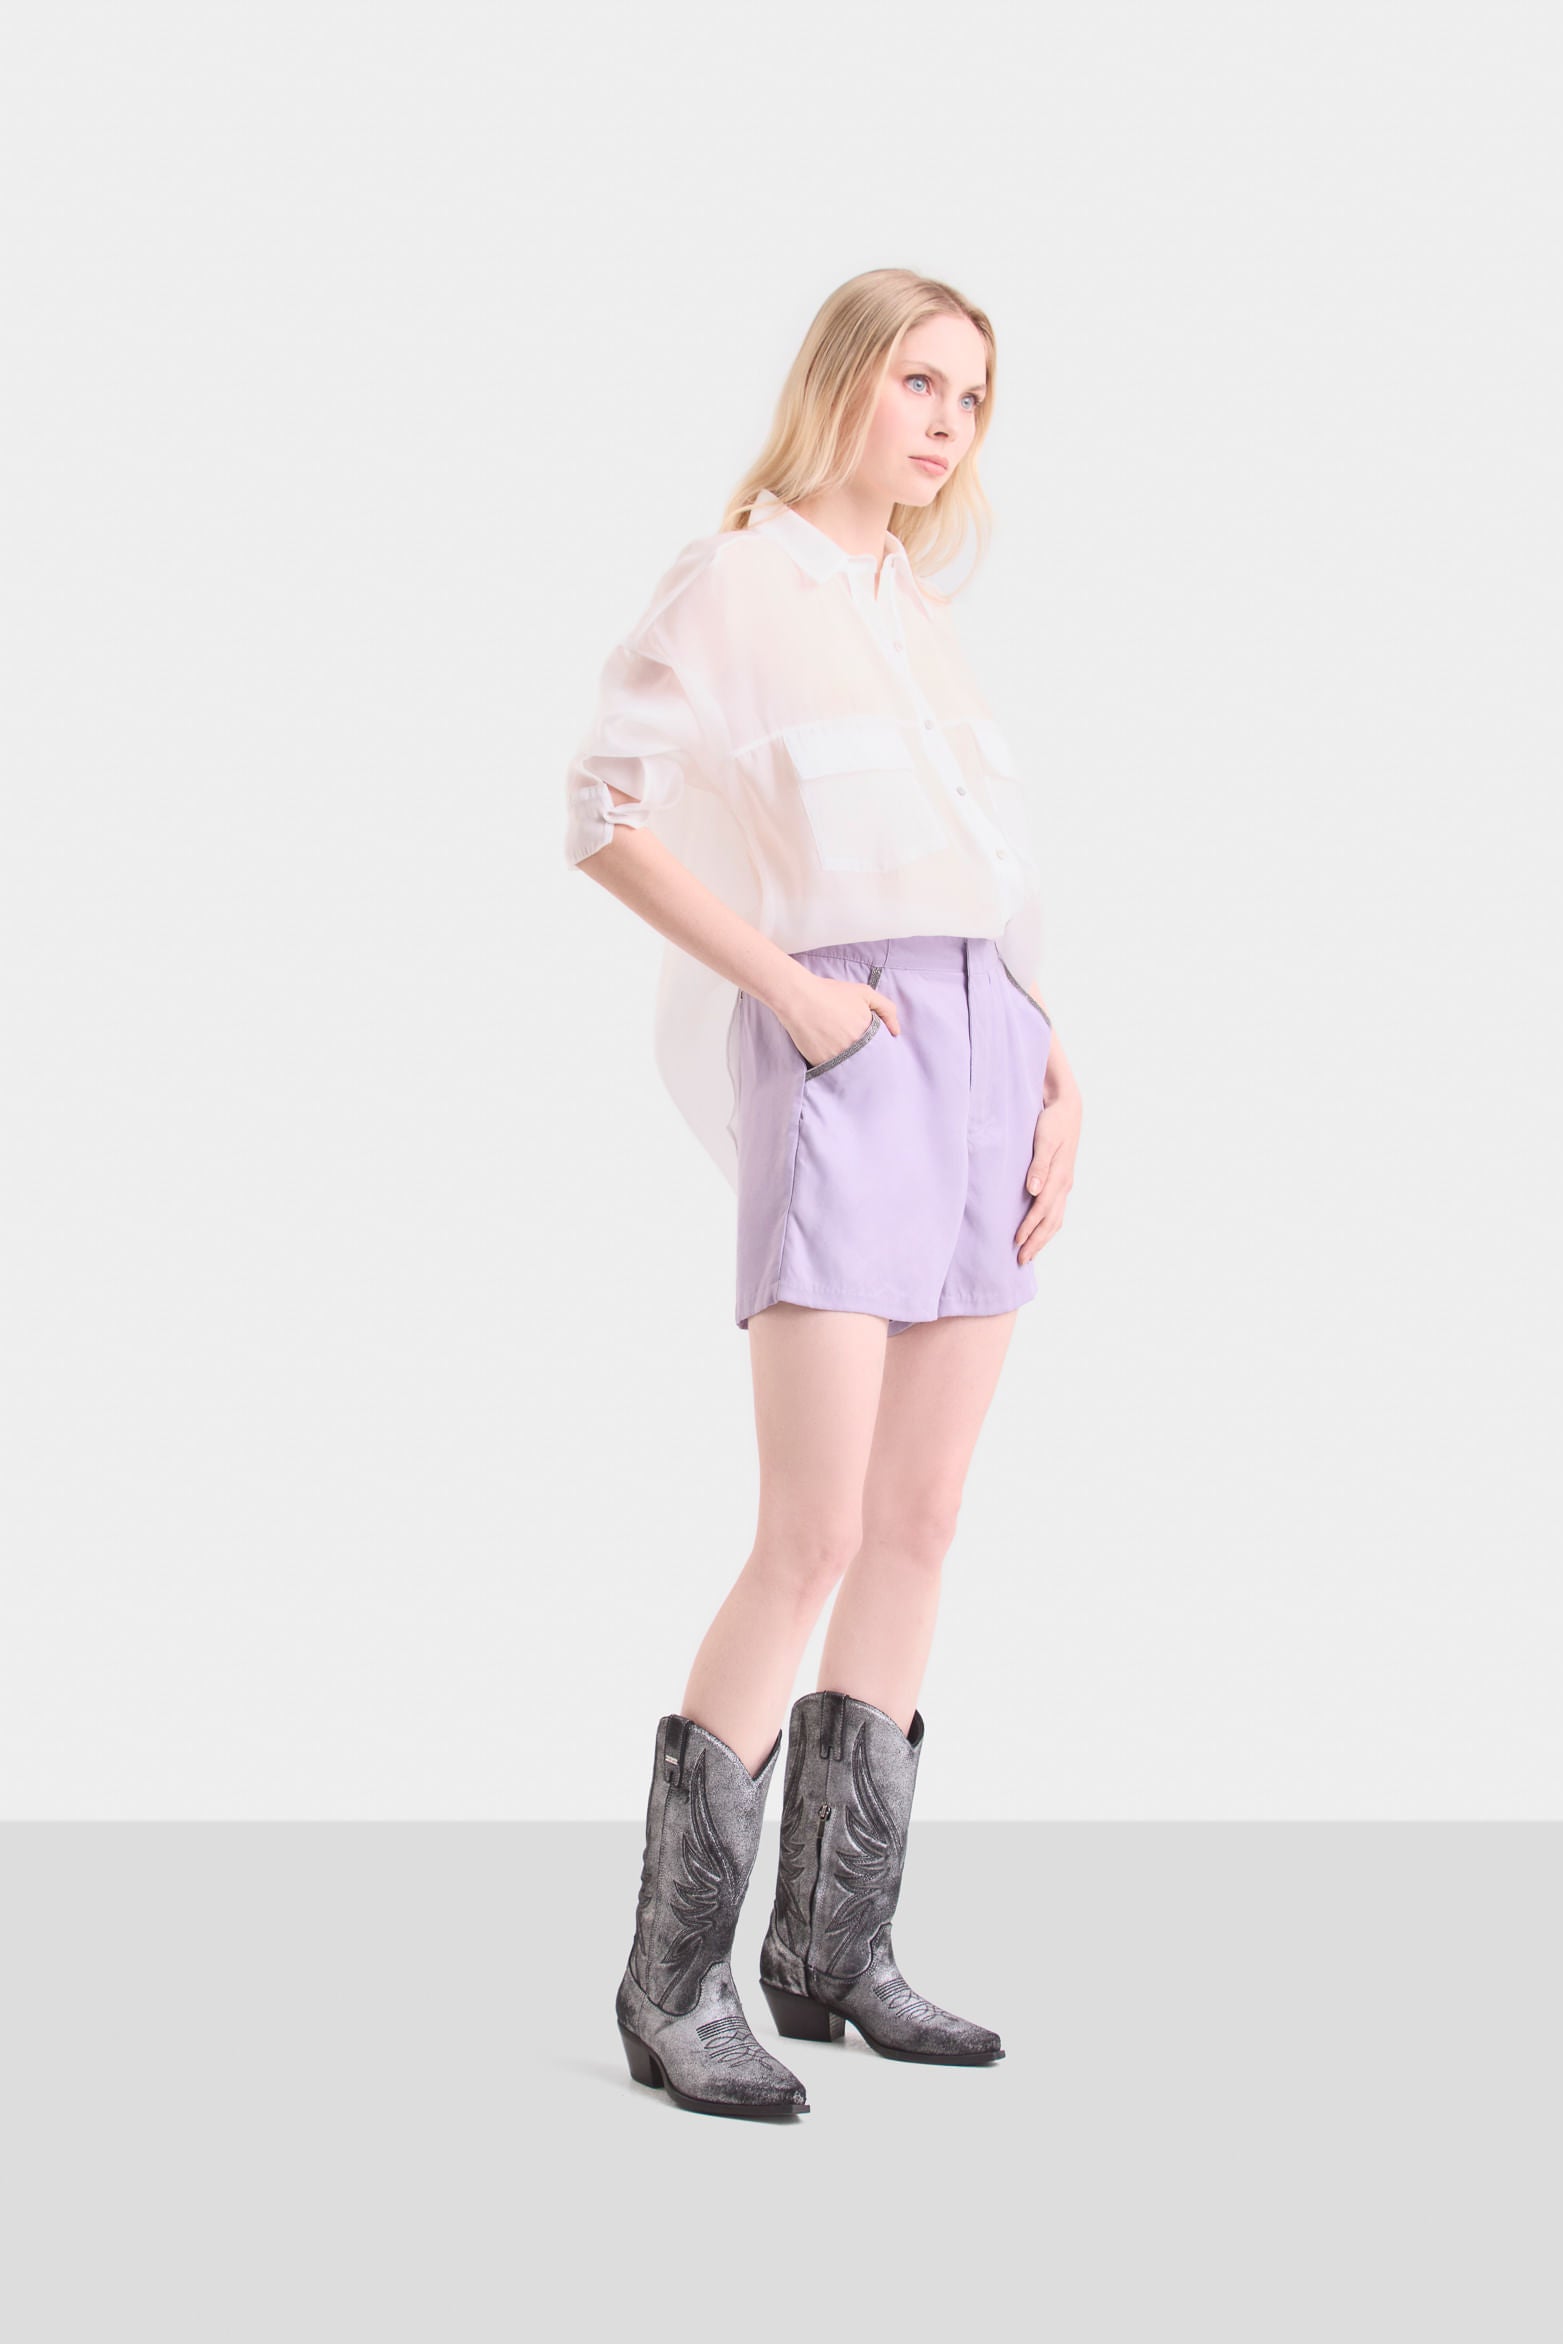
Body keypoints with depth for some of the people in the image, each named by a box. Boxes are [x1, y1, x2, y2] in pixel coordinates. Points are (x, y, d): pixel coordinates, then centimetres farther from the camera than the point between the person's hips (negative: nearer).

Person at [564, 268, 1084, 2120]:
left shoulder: (920, 616, 21)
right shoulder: (732, 582, 0)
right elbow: (605, 812, -10)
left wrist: (1055, 1075, 8)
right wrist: (792, 985, -15)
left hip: (986, 1063, 7)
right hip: (844, 1065, -7)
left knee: (917, 1530, 6)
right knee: (812, 1539, -13)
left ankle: (833, 1945, 14)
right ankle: (675, 1979, -5)